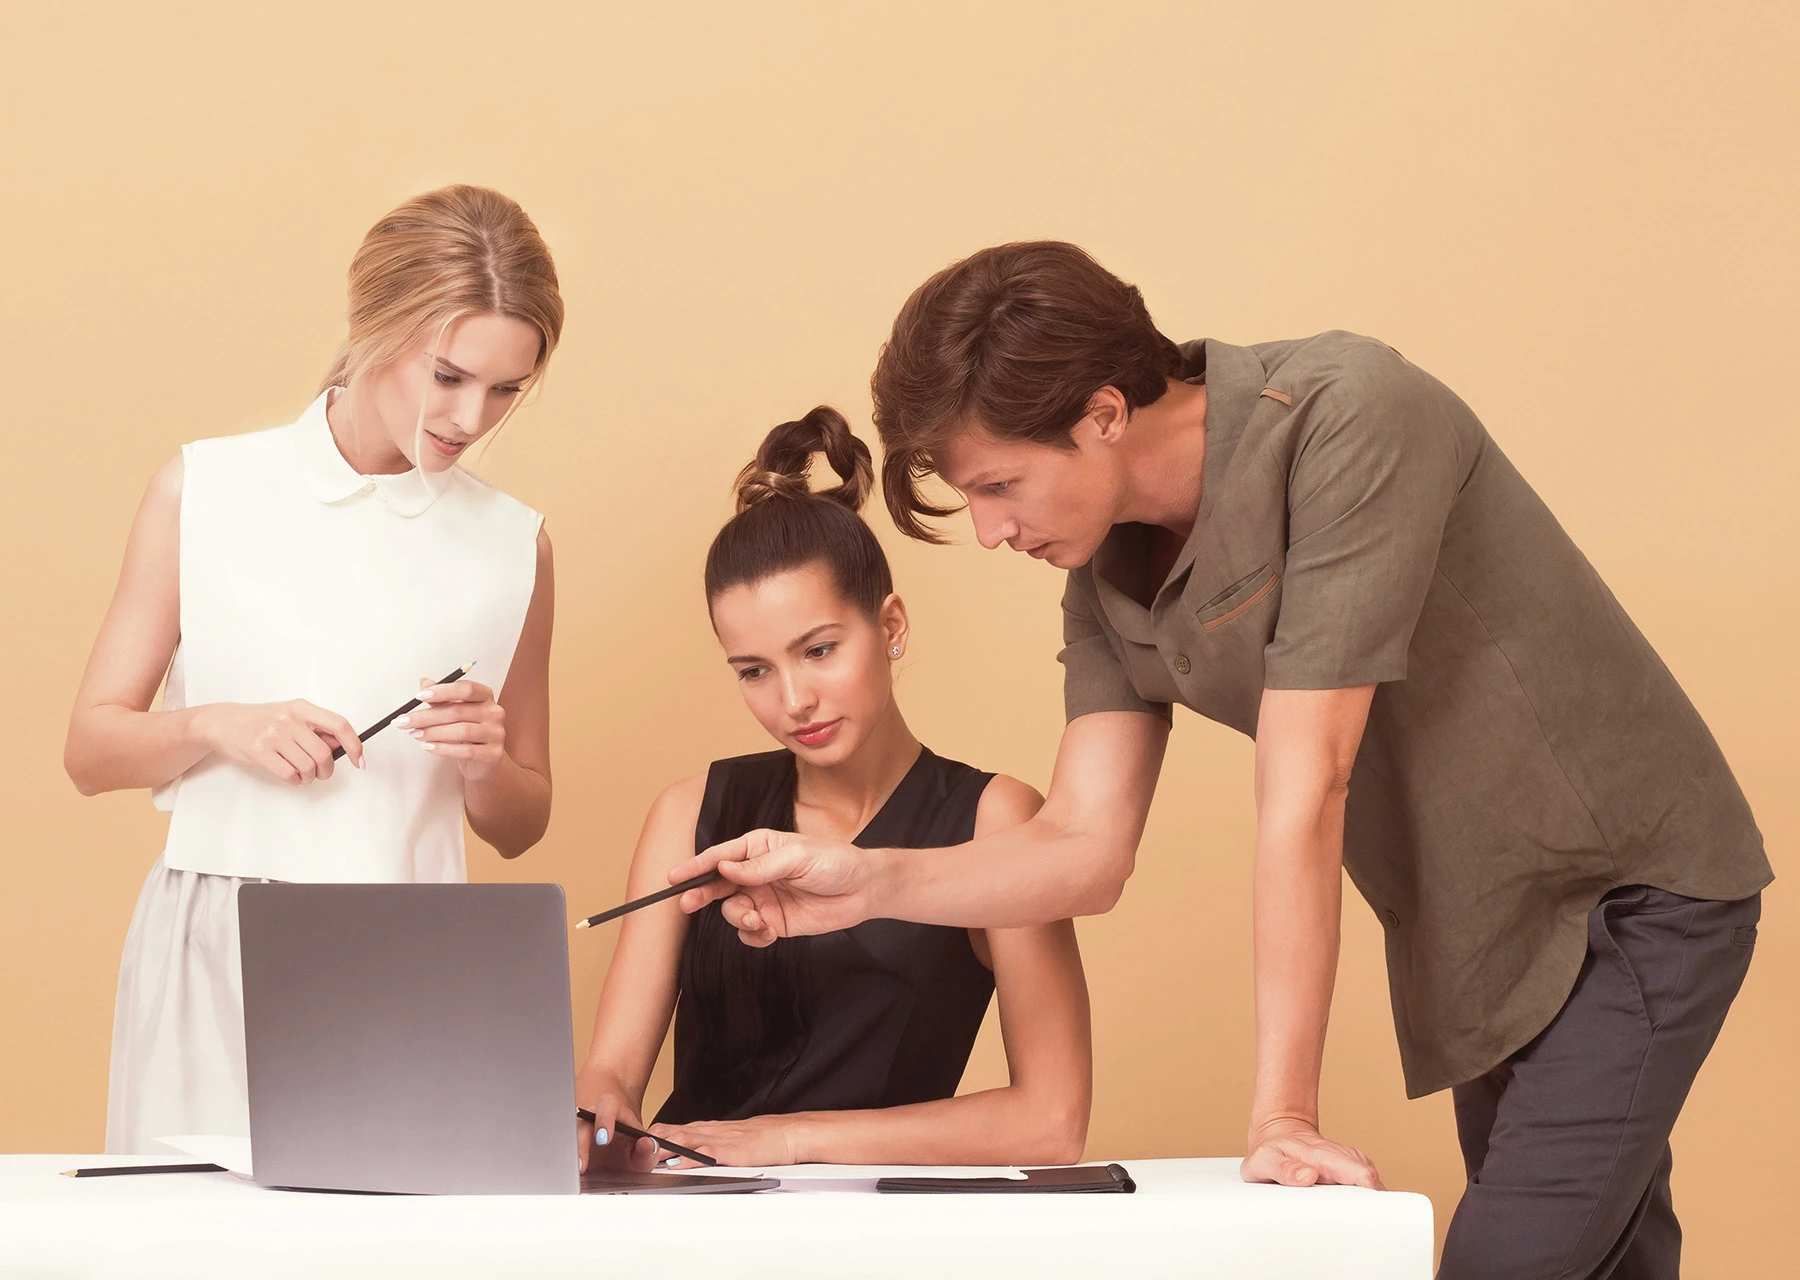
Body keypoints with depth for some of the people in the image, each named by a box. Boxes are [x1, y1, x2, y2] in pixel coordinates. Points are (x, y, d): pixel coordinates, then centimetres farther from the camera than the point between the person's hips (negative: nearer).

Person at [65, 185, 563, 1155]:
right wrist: (215, 727, -12)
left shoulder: (511, 545, 8)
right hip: (212, 960, -1)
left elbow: (518, 827, 16)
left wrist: (486, 761, -5)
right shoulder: (202, 491, 5)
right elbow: (91, 748, 6)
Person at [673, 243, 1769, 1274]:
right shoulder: (1107, 570, -2)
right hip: (1483, 930, 8)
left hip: (1633, 892, -8)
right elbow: (1088, 849, -1)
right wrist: (870, 882, -18)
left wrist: (1283, 1113, -27)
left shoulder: (1346, 415, -27)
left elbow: (1303, 790, -28)